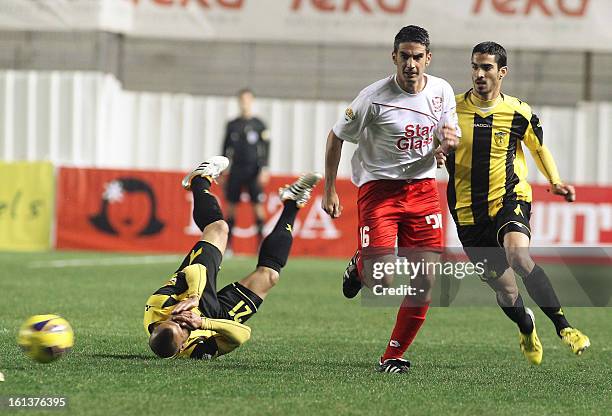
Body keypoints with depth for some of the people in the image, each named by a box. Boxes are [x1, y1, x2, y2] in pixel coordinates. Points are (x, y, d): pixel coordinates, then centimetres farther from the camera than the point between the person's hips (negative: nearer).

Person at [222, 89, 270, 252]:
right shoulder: (232, 125, 11)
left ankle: (262, 243, -6)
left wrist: (264, 170, -10)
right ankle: (228, 244, 5)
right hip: (235, 170, 3)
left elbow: (265, 148, 0)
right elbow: (226, 148, 14)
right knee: (231, 205, 1)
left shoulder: (259, 125, 3)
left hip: (253, 170, -3)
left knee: (257, 205, -7)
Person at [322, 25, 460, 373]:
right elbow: (337, 136, -1)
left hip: (423, 188, 4)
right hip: (379, 186, -4)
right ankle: (359, 266, 21)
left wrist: (449, 141, -12)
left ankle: (394, 356, 9)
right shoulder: (375, 97, -12)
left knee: (425, 282, -5)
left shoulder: (442, 92, 1)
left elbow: (449, 139, 15)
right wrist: (330, 191, -2)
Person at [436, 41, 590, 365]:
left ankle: (563, 327, -28)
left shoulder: (519, 113, -2)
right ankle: (526, 328, 41)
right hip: (469, 211, 2)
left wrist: (555, 182, 3)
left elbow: (538, 147, 17)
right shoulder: (452, 108, -2)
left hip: (510, 199, -2)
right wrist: (436, 156, -11)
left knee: (518, 256, -33)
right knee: (504, 289, 6)